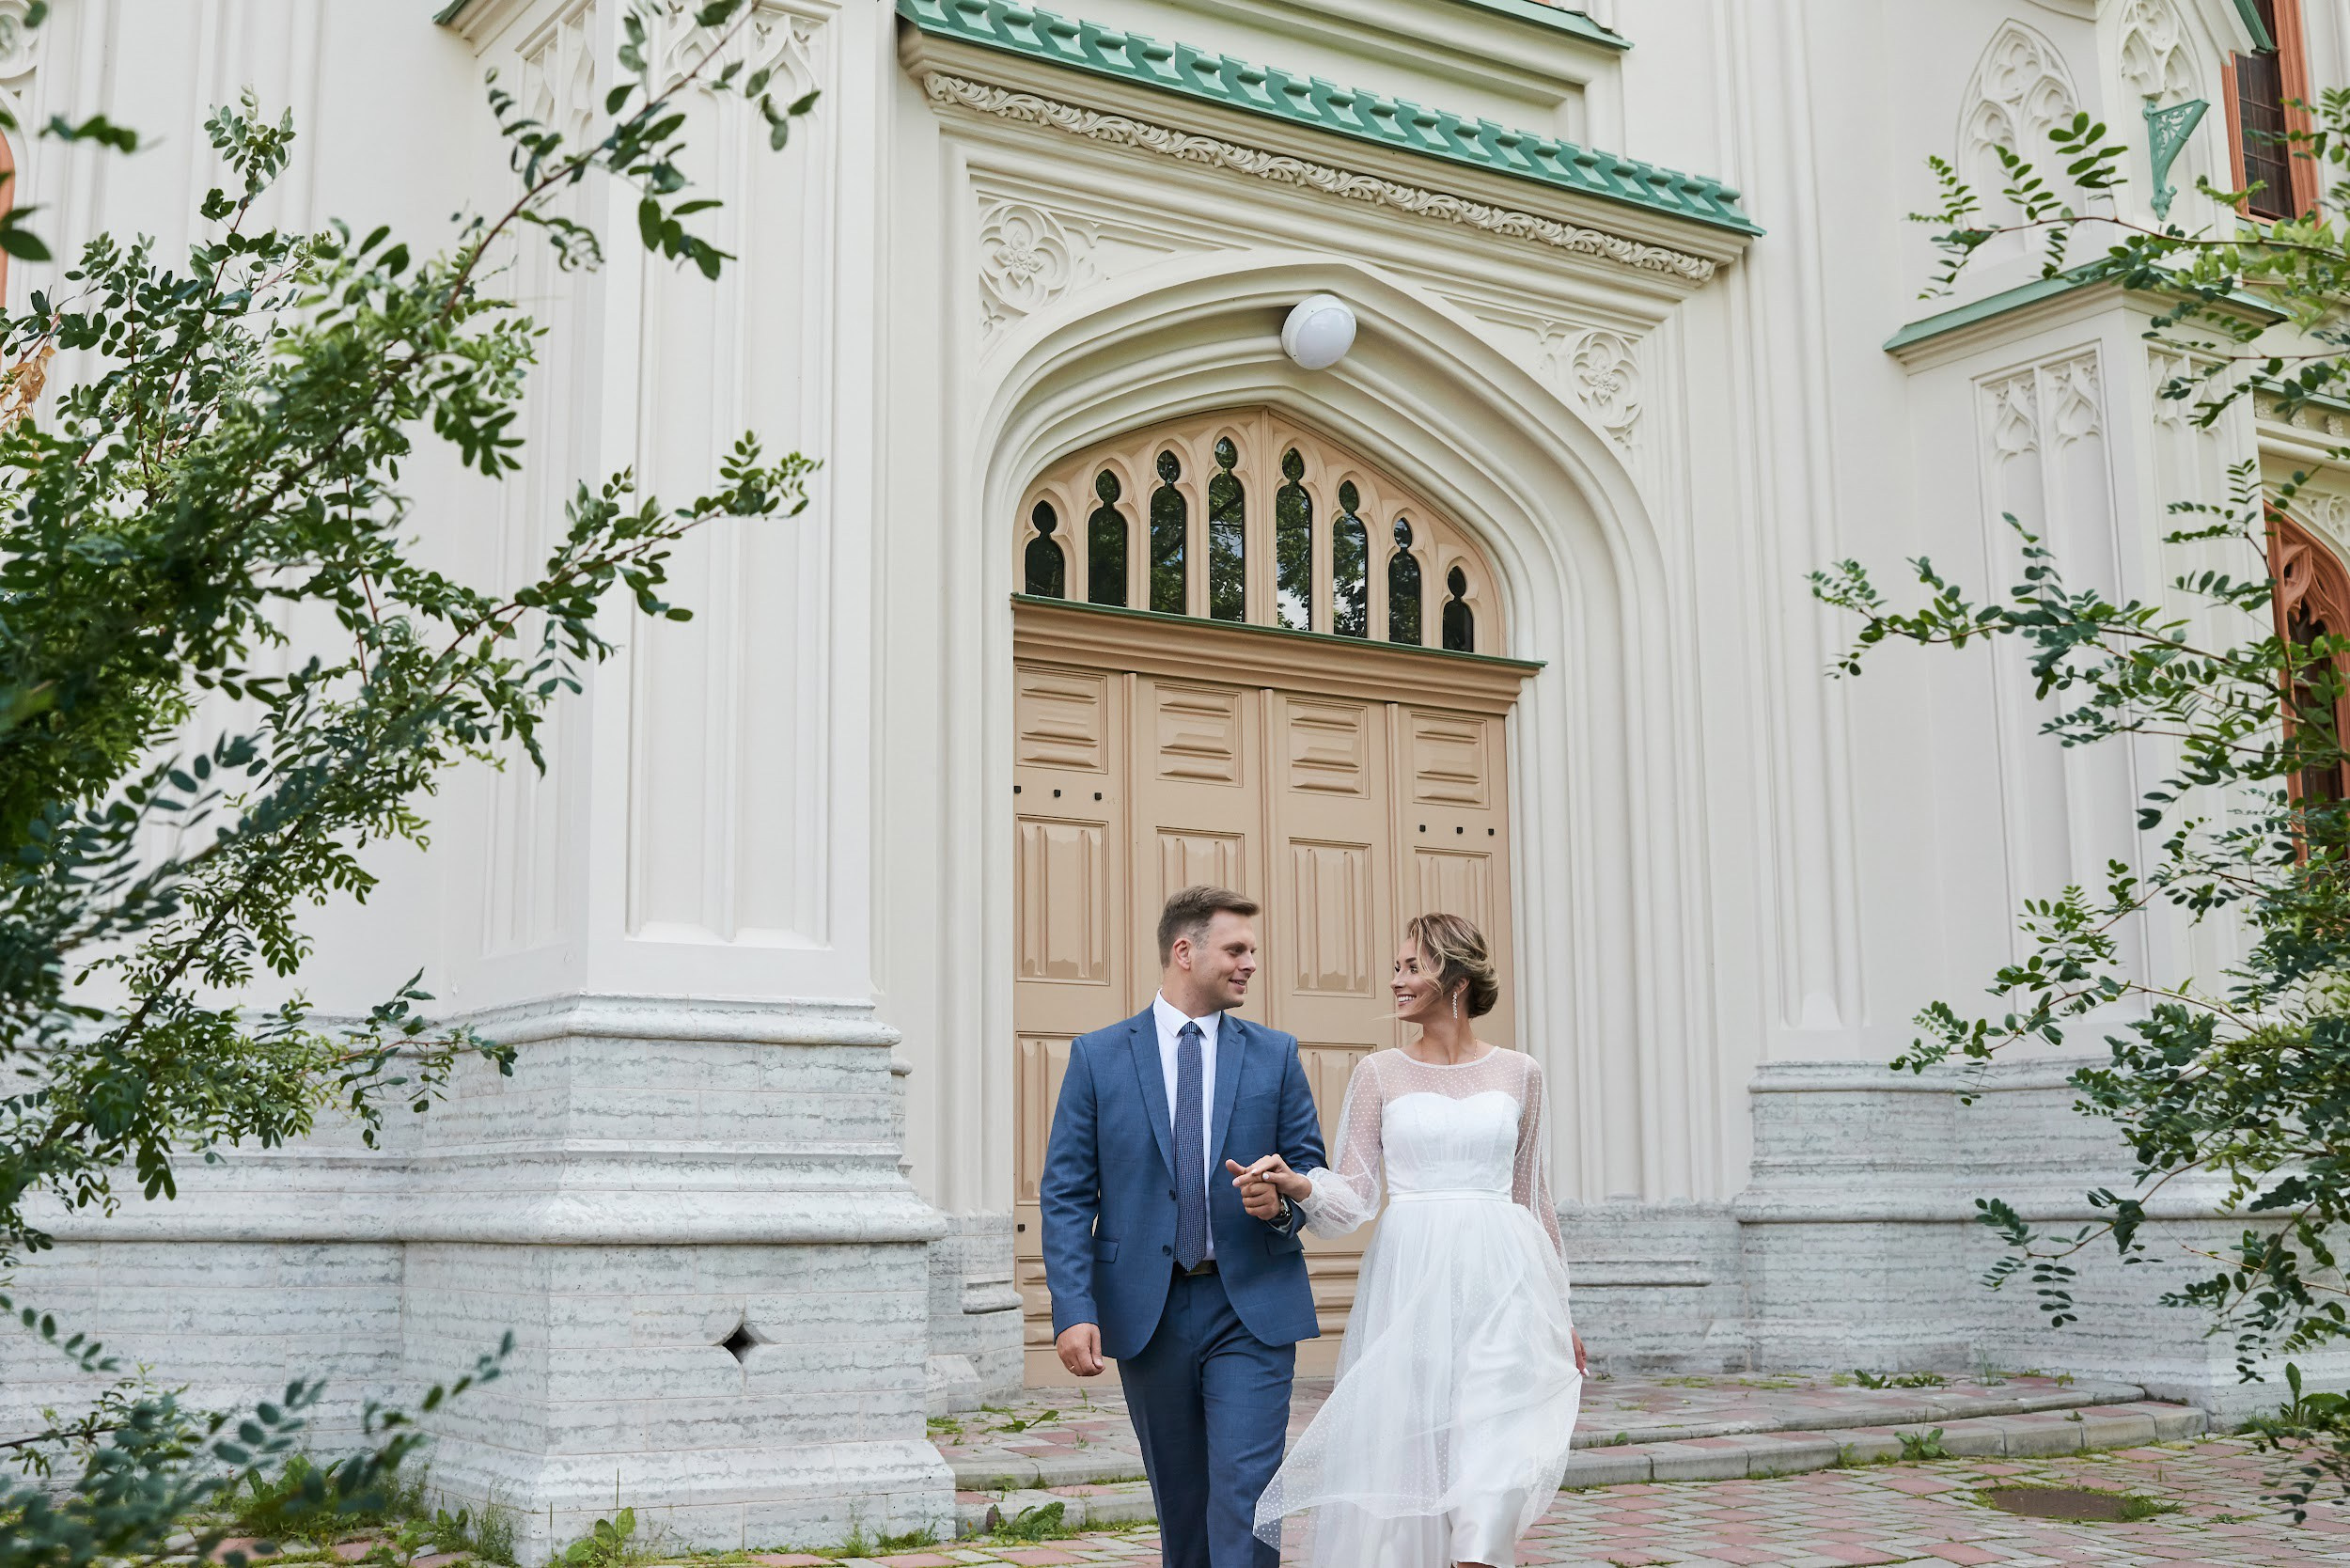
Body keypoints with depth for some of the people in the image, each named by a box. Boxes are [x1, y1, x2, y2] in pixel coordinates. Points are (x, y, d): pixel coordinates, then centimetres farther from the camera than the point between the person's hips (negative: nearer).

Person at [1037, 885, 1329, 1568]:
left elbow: (1312, 1170, 10)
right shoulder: (1098, 1056, 2)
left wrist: (1284, 1201, -15)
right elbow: (1066, 1195, -1)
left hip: (1251, 1306, 0)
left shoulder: (1276, 1054, 6)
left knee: (1245, 1492, -10)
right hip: (1147, 1310, 1)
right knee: (1180, 1499, 13)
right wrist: (1073, 1309, -12)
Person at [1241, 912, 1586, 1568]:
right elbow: (1354, 1193, 1)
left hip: (1501, 1275, 0)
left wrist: (1558, 1314, 16)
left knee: (1500, 1451, -13)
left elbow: (1533, 1195, 15)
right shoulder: (1379, 1073, 7)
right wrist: (1299, 1186, -21)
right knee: (1401, 1451, 0)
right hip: (1409, 1278, 0)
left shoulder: (1517, 1073, 9)